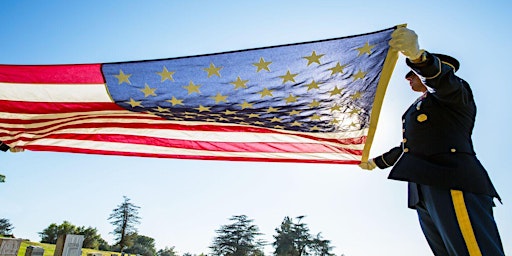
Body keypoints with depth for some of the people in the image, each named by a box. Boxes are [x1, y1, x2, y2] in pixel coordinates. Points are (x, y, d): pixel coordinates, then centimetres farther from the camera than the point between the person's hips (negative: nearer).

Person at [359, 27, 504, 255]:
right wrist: (374, 162, 52)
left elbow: (442, 77, -15)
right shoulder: (416, 109, 35)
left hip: (452, 186, -8)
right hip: (424, 194, 8)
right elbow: (405, 148, 42)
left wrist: (417, 55, -35)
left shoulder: (456, 93, 11)